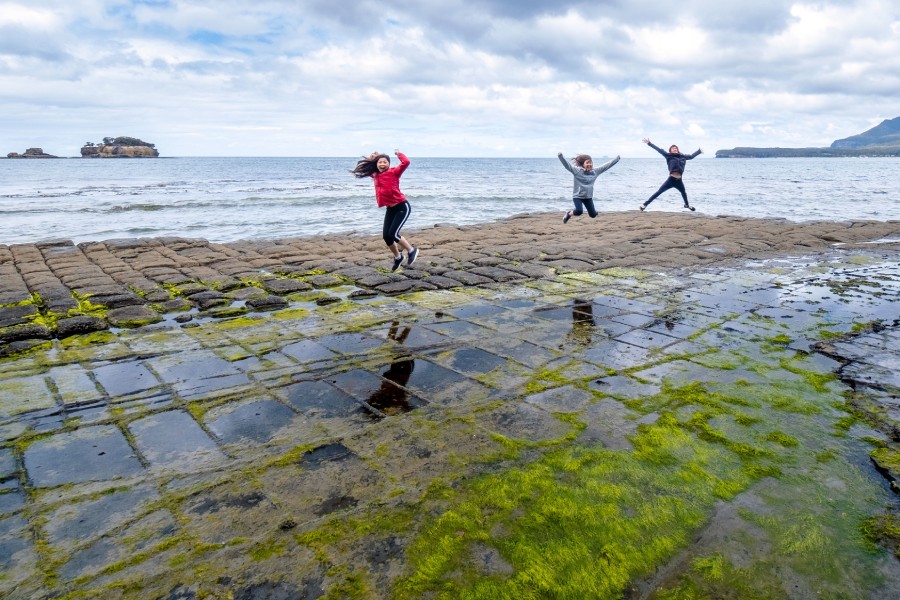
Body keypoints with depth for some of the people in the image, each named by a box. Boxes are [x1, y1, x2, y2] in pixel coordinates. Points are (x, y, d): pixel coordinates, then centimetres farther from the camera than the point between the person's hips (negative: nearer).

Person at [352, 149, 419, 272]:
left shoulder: (394, 172, -10)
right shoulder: (375, 175, 7)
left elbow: (406, 162, -25)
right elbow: (363, 167, 23)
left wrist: (398, 153, -8)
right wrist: (370, 158, 10)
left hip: (402, 207, -7)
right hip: (390, 209, 7)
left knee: (393, 234, -16)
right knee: (386, 236, 2)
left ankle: (412, 251, 7)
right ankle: (398, 257, 27)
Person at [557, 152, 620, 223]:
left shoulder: (595, 172, 1)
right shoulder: (577, 171, -12)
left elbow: (607, 165, 6)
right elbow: (567, 164, -23)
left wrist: (617, 158, 7)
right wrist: (560, 156, -38)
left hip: (588, 197, 5)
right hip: (577, 196, -4)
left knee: (593, 214, 9)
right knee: (579, 211, -26)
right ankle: (569, 214, 6)